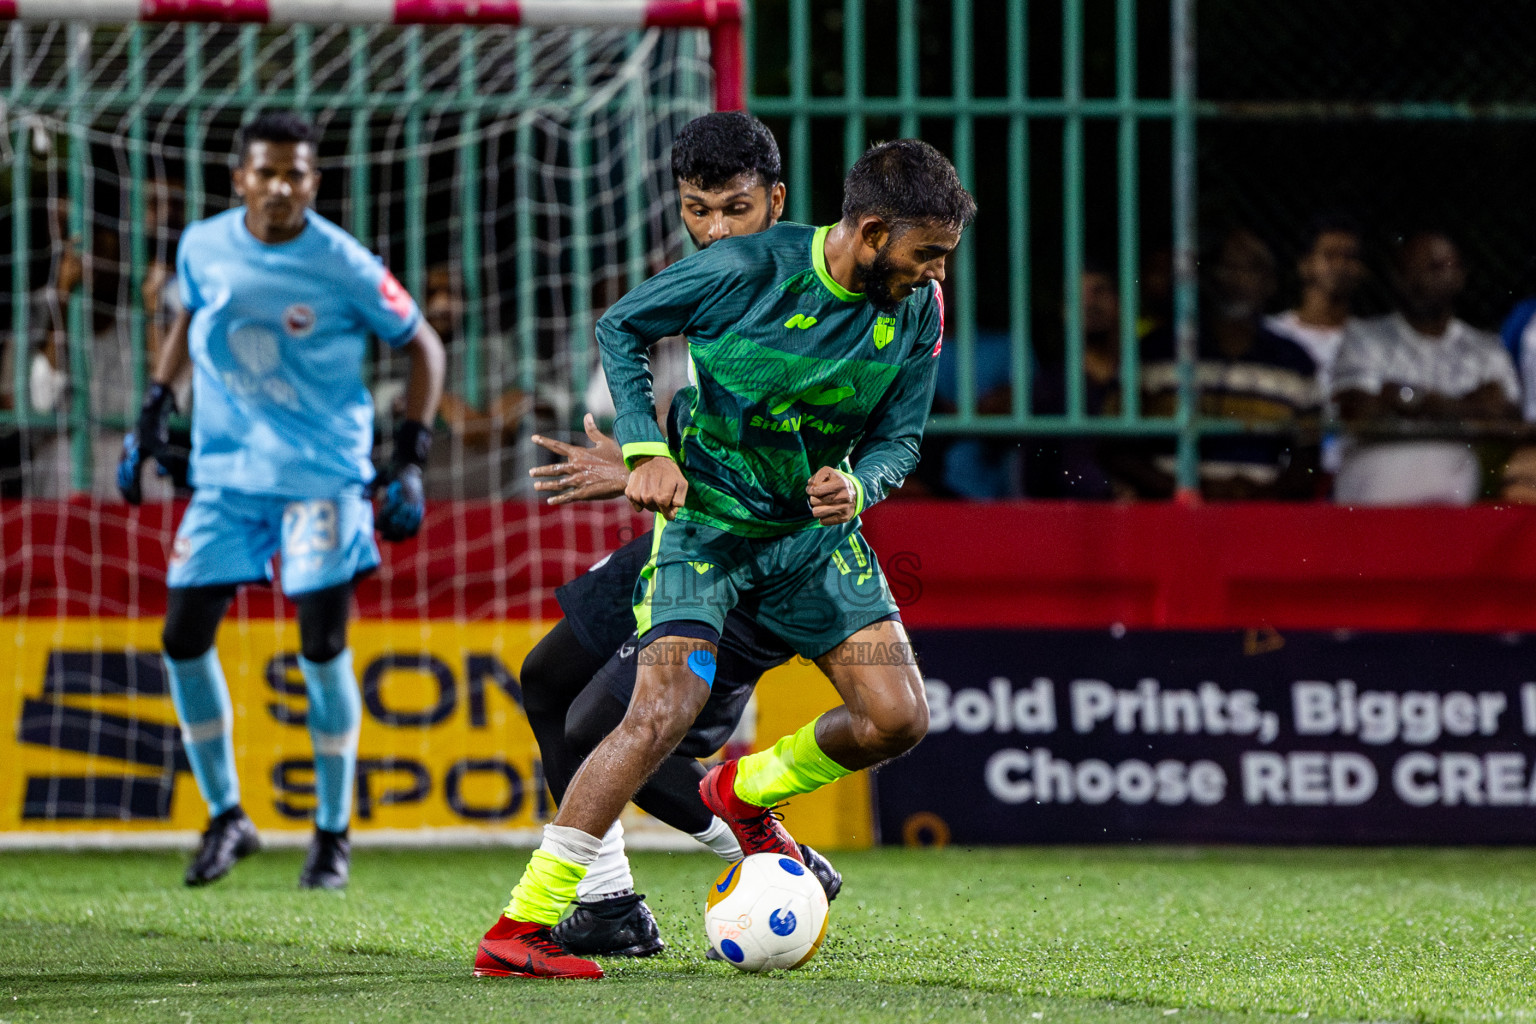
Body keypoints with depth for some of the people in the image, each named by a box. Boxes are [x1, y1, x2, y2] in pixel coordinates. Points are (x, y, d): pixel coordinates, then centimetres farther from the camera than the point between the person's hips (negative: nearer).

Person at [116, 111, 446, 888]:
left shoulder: (344, 267, -13)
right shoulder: (203, 247, -2)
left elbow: (422, 345, -1)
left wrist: (409, 461, -6)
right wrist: (153, 413, 14)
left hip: (322, 475, -4)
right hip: (225, 474, 4)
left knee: (322, 646, -9)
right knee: (184, 639, -2)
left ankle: (334, 831, 8)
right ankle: (225, 817, 15)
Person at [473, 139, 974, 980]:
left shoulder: (917, 308, -7)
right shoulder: (749, 270, -21)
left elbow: (899, 438, 2)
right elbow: (620, 327, -7)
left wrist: (856, 486, -22)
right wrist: (645, 449, -18)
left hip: (814, 530, 5)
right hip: (703, 520, -5)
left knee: (897, 720, -4)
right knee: (665, 712, -23)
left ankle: (742, 793, 28)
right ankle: (516, 932, -19)